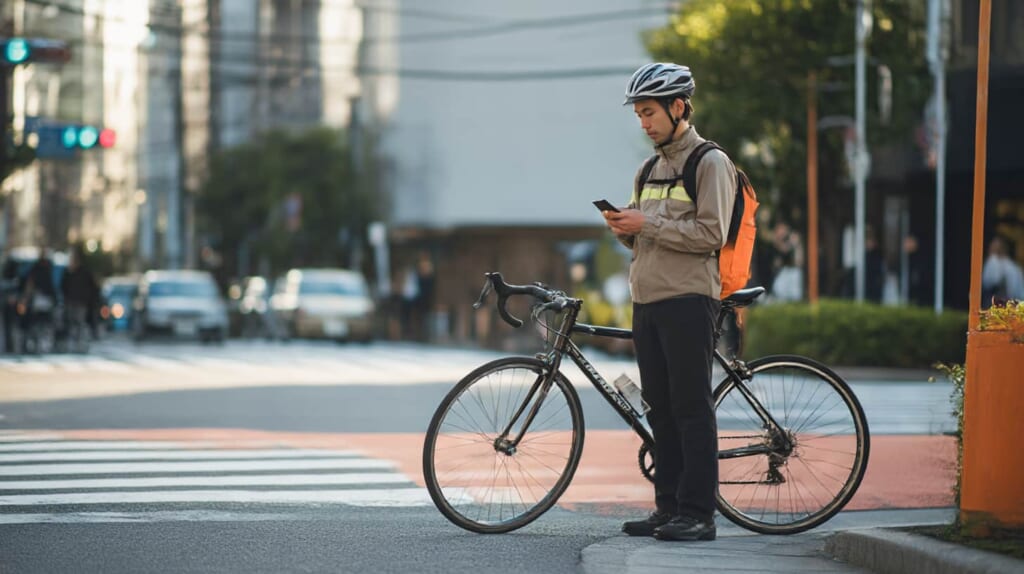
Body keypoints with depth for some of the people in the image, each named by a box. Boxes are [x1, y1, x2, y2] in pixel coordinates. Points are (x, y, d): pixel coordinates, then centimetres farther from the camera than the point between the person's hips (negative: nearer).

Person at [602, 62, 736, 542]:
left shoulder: (710, 163, -5)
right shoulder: (650, 169, 19)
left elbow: (711, 233, -15)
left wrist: (647, 223, -16)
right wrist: (625, 228, 1)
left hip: (688, 300, -8)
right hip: (647, 301, 8)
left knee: (691, 408, -8)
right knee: (661, 410, 8)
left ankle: (698, 514, -7)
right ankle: (668, 507, 12)